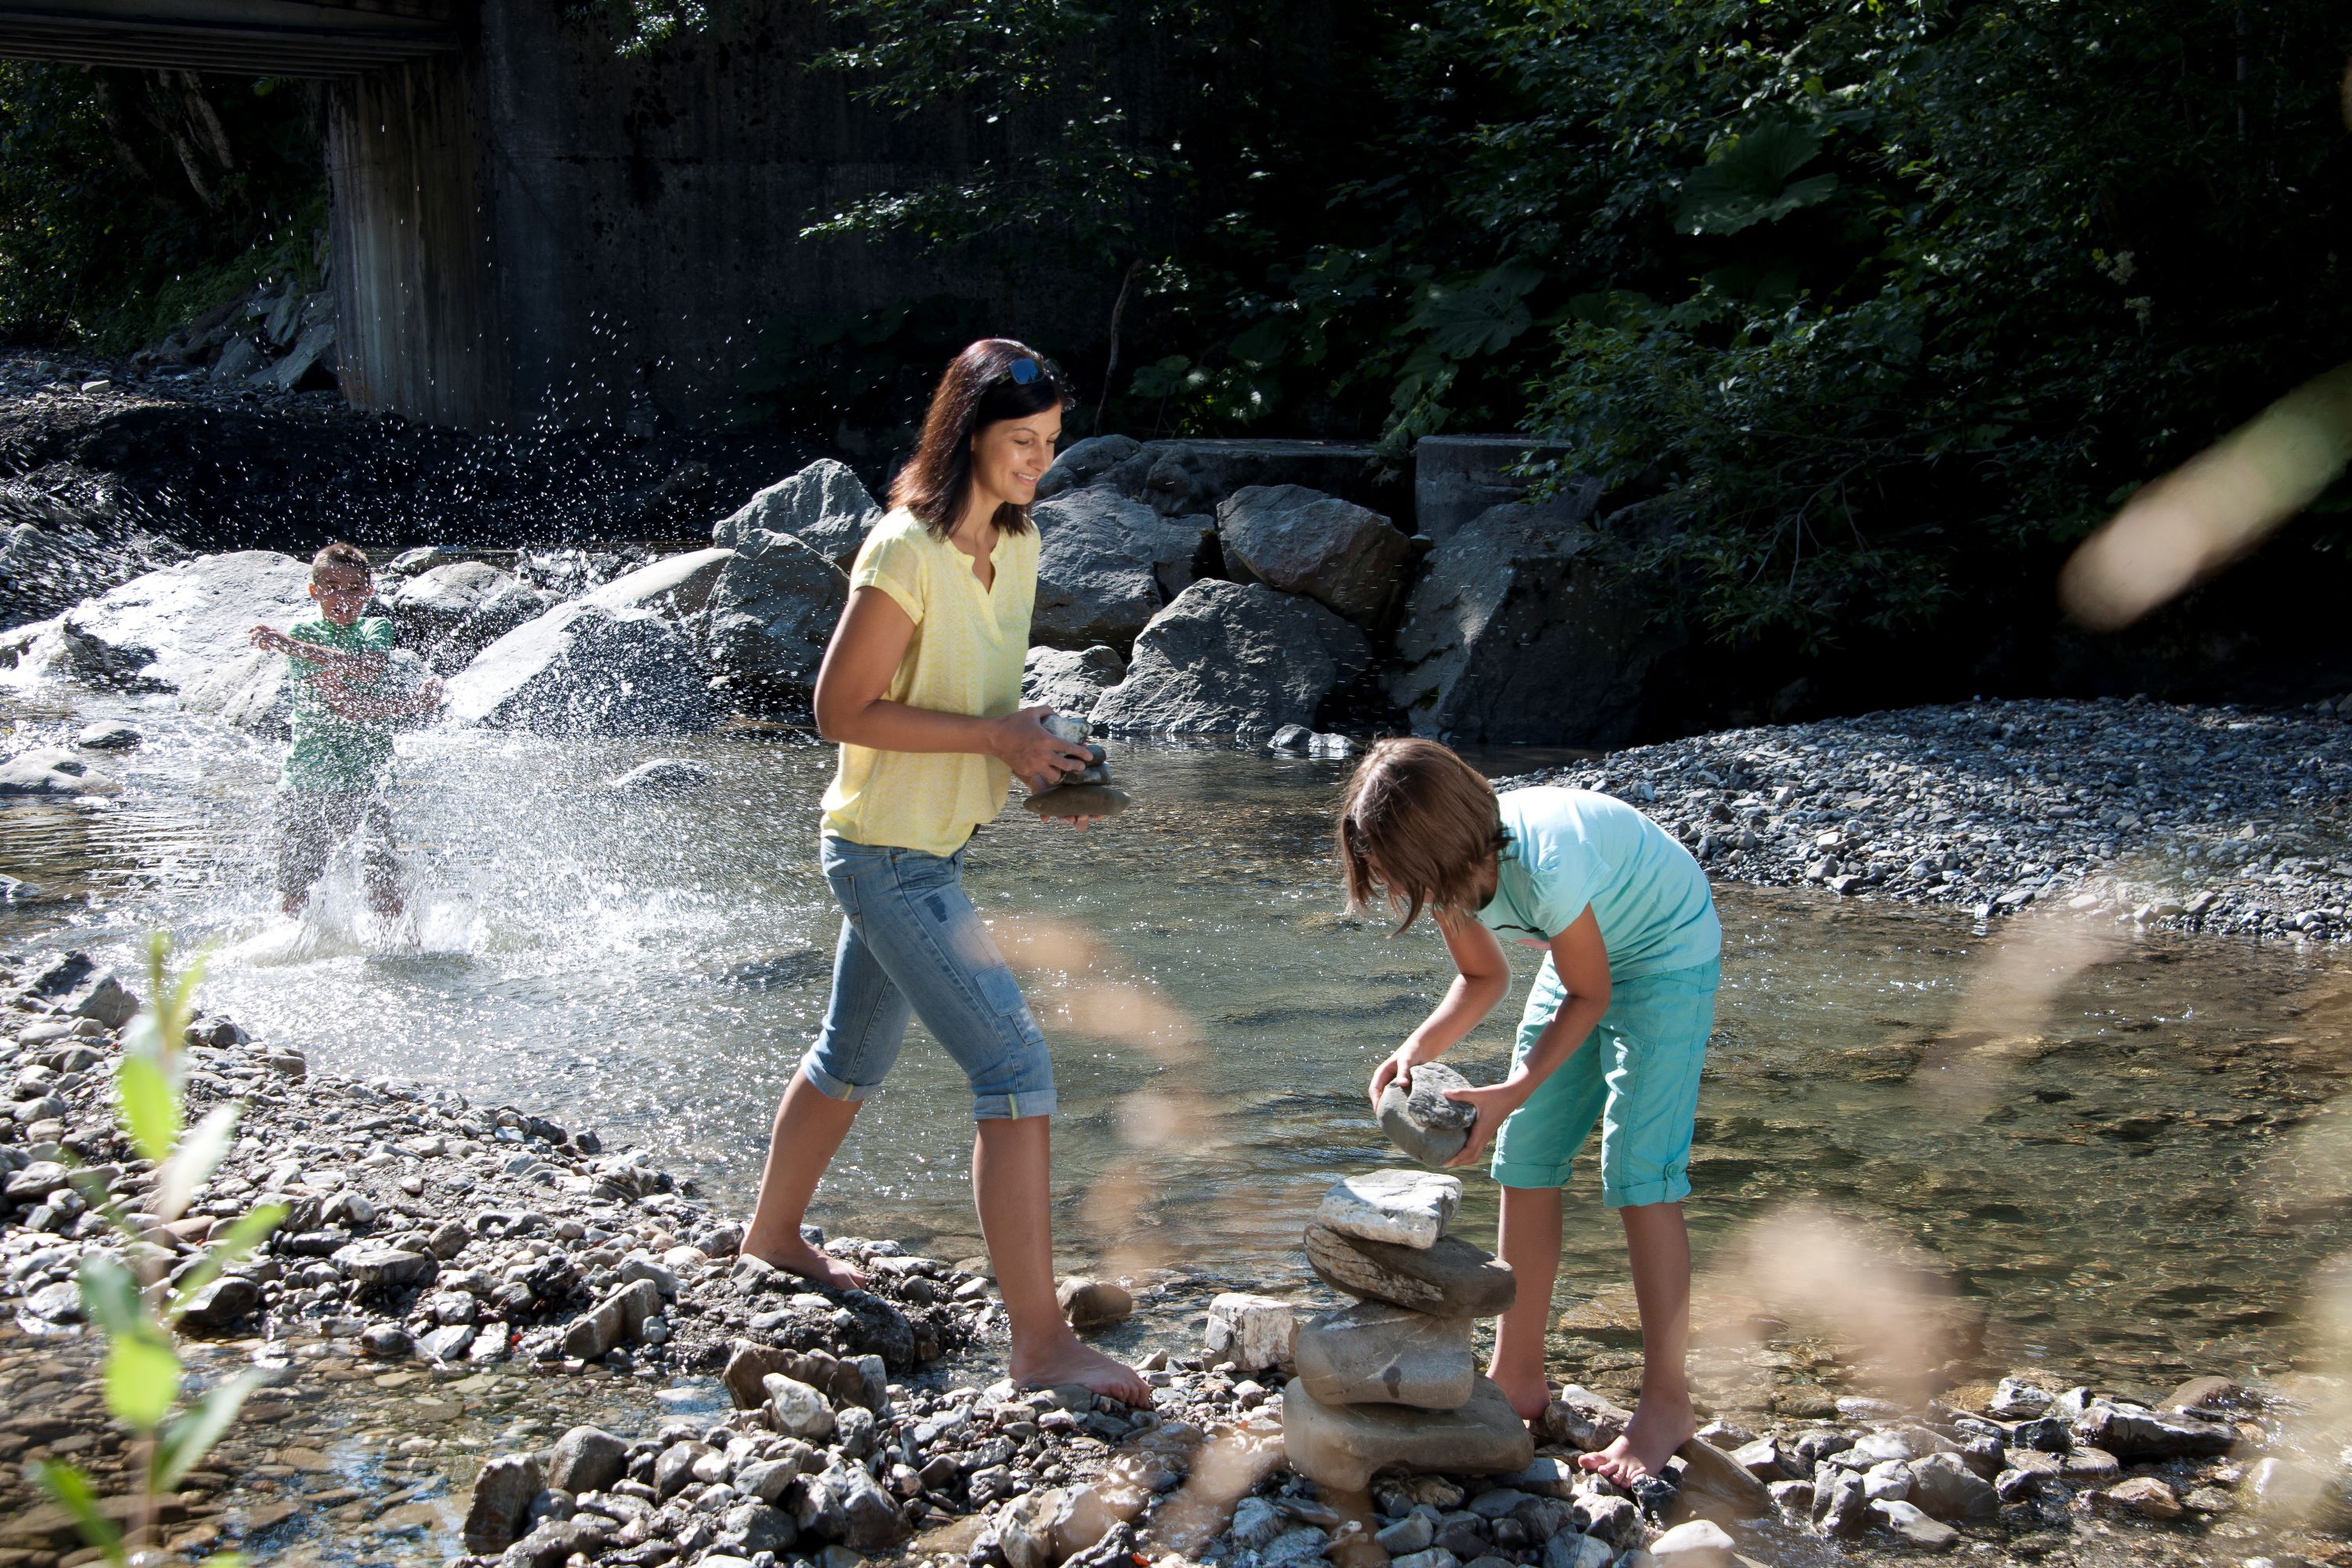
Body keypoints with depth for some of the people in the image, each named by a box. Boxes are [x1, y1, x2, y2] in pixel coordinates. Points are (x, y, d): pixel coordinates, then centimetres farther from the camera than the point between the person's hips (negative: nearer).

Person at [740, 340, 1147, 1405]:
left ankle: (772, 1233, 47)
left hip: (932, 848, 9)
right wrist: (995, 737, -22)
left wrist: (1032, 743, -2)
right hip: (889, 852, -9)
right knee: (1017, 1068, -13)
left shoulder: (1017, 544, 5)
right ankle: (1040, 1340, -10)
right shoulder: (906, 552, -21)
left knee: (854, 1055, 25)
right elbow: (841, 709, -20)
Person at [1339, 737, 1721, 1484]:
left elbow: (1588, 995, -22)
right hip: (1583, 955, 8)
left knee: (1639, 1172, -14)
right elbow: (1484, 978, 0)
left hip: (1668, 955, -7)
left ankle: (1666, 1402, -5)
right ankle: (1517, 1377, 13)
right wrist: (1419, 1048, -17)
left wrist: (1516, 1091, -30)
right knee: (1524, 1157, 3)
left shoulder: (1545, 863, -39)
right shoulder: (1446, 867, -16)